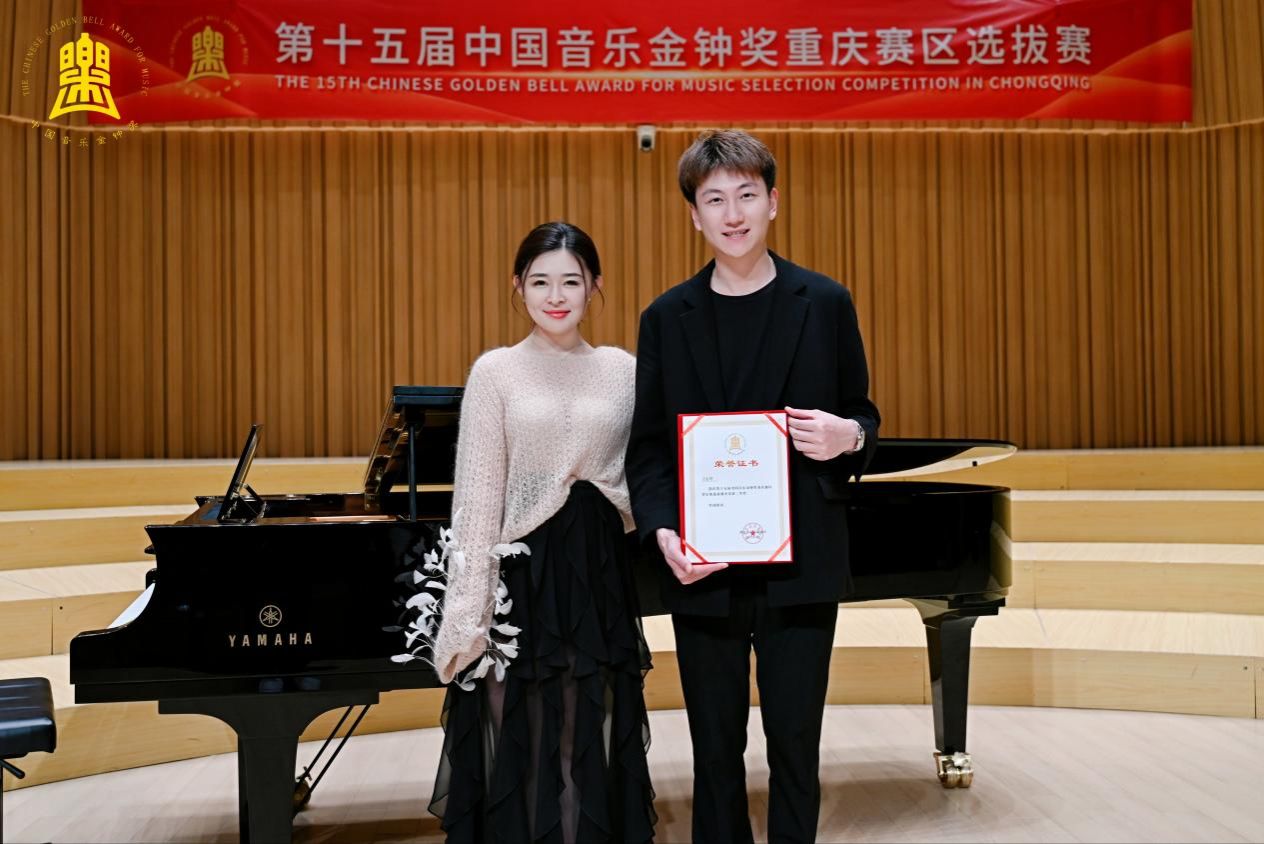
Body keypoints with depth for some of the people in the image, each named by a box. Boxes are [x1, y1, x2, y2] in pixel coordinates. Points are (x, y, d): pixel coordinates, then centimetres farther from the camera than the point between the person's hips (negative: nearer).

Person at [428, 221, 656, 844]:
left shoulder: (622, 370, 6)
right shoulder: (496, 371, -2)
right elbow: (478, 497, -6)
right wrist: (469, 613, -11)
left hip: (599, 576, 2)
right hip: (525, 576, -2)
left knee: (593, 744, 10)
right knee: (521, 743, 4)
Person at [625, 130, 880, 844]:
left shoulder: (826, 304, 2)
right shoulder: (667, 319, 4)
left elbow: (861, 414, 9)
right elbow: (648, 445, 4)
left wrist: (849, 436, -15)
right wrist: (663, 531, -13)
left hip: (800, 566, -1)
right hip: (703, 571, 1)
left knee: (795, 743, 7)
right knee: (716, 748, 11)